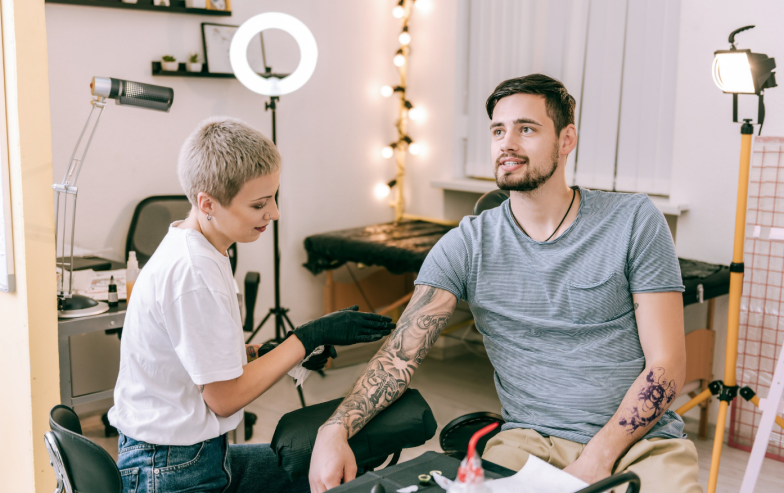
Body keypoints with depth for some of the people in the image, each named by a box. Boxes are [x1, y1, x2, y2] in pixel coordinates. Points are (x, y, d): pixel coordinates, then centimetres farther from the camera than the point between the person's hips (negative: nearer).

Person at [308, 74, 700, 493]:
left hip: (641, 439, 1)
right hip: (531, 441, 0)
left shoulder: (633, 222, 0)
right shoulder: (465, 246, 4)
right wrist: (334, 430, -21)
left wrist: (598, 458, -15)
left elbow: (666, 363, -4)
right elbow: (402, 352, -4)